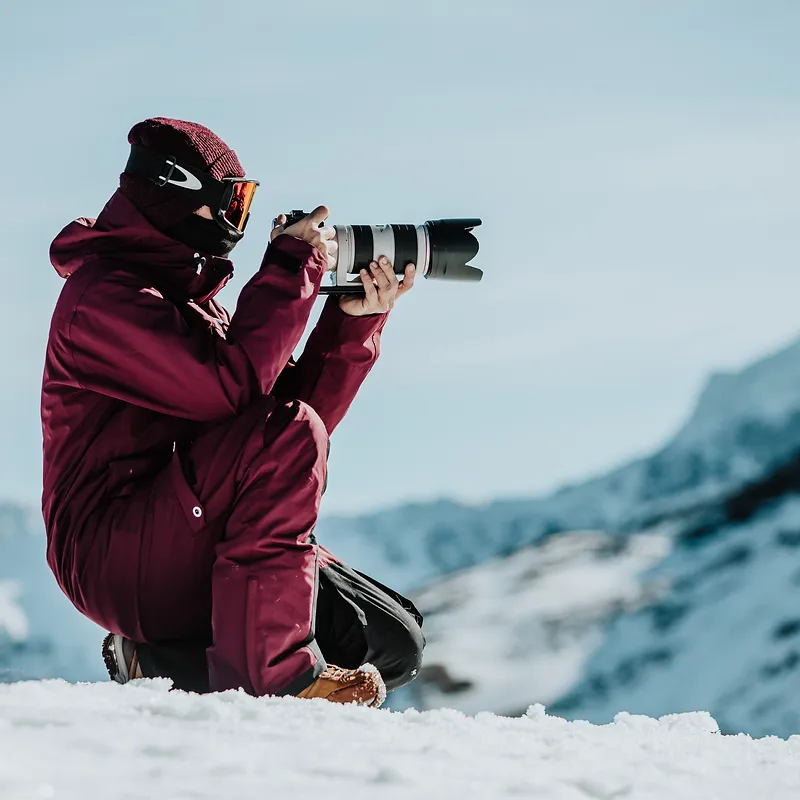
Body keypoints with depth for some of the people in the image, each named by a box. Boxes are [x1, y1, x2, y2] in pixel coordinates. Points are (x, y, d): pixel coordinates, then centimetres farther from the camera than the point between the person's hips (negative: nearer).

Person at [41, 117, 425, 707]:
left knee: (394, 645, -4)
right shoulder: (105, 294, -10)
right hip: (113, 555, -9)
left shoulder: (192, 296, 20)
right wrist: (295, 265, -15)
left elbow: (302, 403, 13)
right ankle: (272, 667, -28)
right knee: (287, 431, -29)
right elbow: (230, 383, -25)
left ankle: (161, 660, 7)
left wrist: (354, 321, 1)